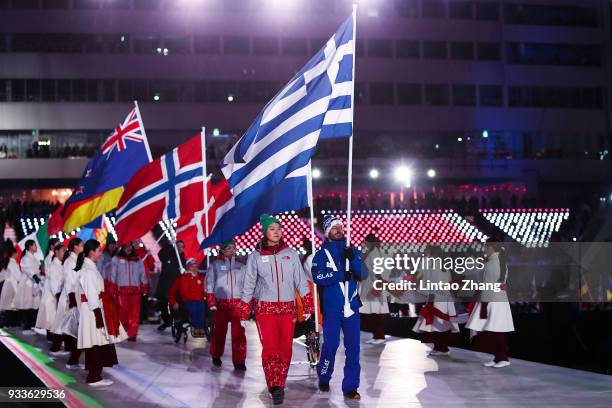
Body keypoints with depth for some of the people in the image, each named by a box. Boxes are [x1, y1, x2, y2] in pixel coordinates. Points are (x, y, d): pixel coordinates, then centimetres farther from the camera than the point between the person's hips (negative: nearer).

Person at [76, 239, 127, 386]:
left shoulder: (89, 268, 13)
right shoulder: (89, 270, -17)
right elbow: (92, 295, -20)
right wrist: (98, 315, -21)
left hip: (94, 309, 10)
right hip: (93, 310, -10)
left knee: (97, 345, 14)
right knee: (97, 345, -5)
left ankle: (94, 374, 21)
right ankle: (94, 378, 1)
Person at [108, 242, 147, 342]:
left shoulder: (138, 259, 16)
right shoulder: (116, 259, 8)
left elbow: (142, 275, 17)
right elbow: (112, 275, 4)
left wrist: (144, 288, 12)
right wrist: (112, 290, -2)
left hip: (135, 290, 2)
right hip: (122, 289, -2)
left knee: (135, 312, -6)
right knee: (123, 311, -7)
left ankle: (132, 334, -3)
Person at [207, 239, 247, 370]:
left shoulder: (241, 266, 14)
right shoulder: (215, 265, 7)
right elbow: (209, 284, 5)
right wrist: (211, 302, -3)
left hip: (237, 303, 1)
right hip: (221, 303, -1)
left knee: (239, 332, -8)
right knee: (220, 331, 6)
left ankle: (239, 361, -6)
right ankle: (216, 356, 26)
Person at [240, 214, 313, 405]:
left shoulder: (291, 253, 7)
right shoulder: (256, 256, 3)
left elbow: (301, 281, 8)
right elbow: (248, 286, 6)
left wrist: (308, 306, 2)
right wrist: (244, 314, 4)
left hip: (287, 308, 2)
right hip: (265, 308, -2)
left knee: (286, 349, 2)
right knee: (270, 348, -13)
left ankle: (279, 385, 15)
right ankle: (275, 388, -15)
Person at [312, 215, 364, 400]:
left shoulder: (352, 251, 11)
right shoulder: (322, 254, 2)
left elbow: (363, 274, 3)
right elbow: (318, 277, -12)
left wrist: (353, 259, -13)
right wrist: (341, 275, -19)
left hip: (351, 306, 3)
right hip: (332, 307, -3)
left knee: (353, 347, 1)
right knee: (331, 344, -2)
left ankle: (350, 387, 7)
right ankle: (323, 377, 23)